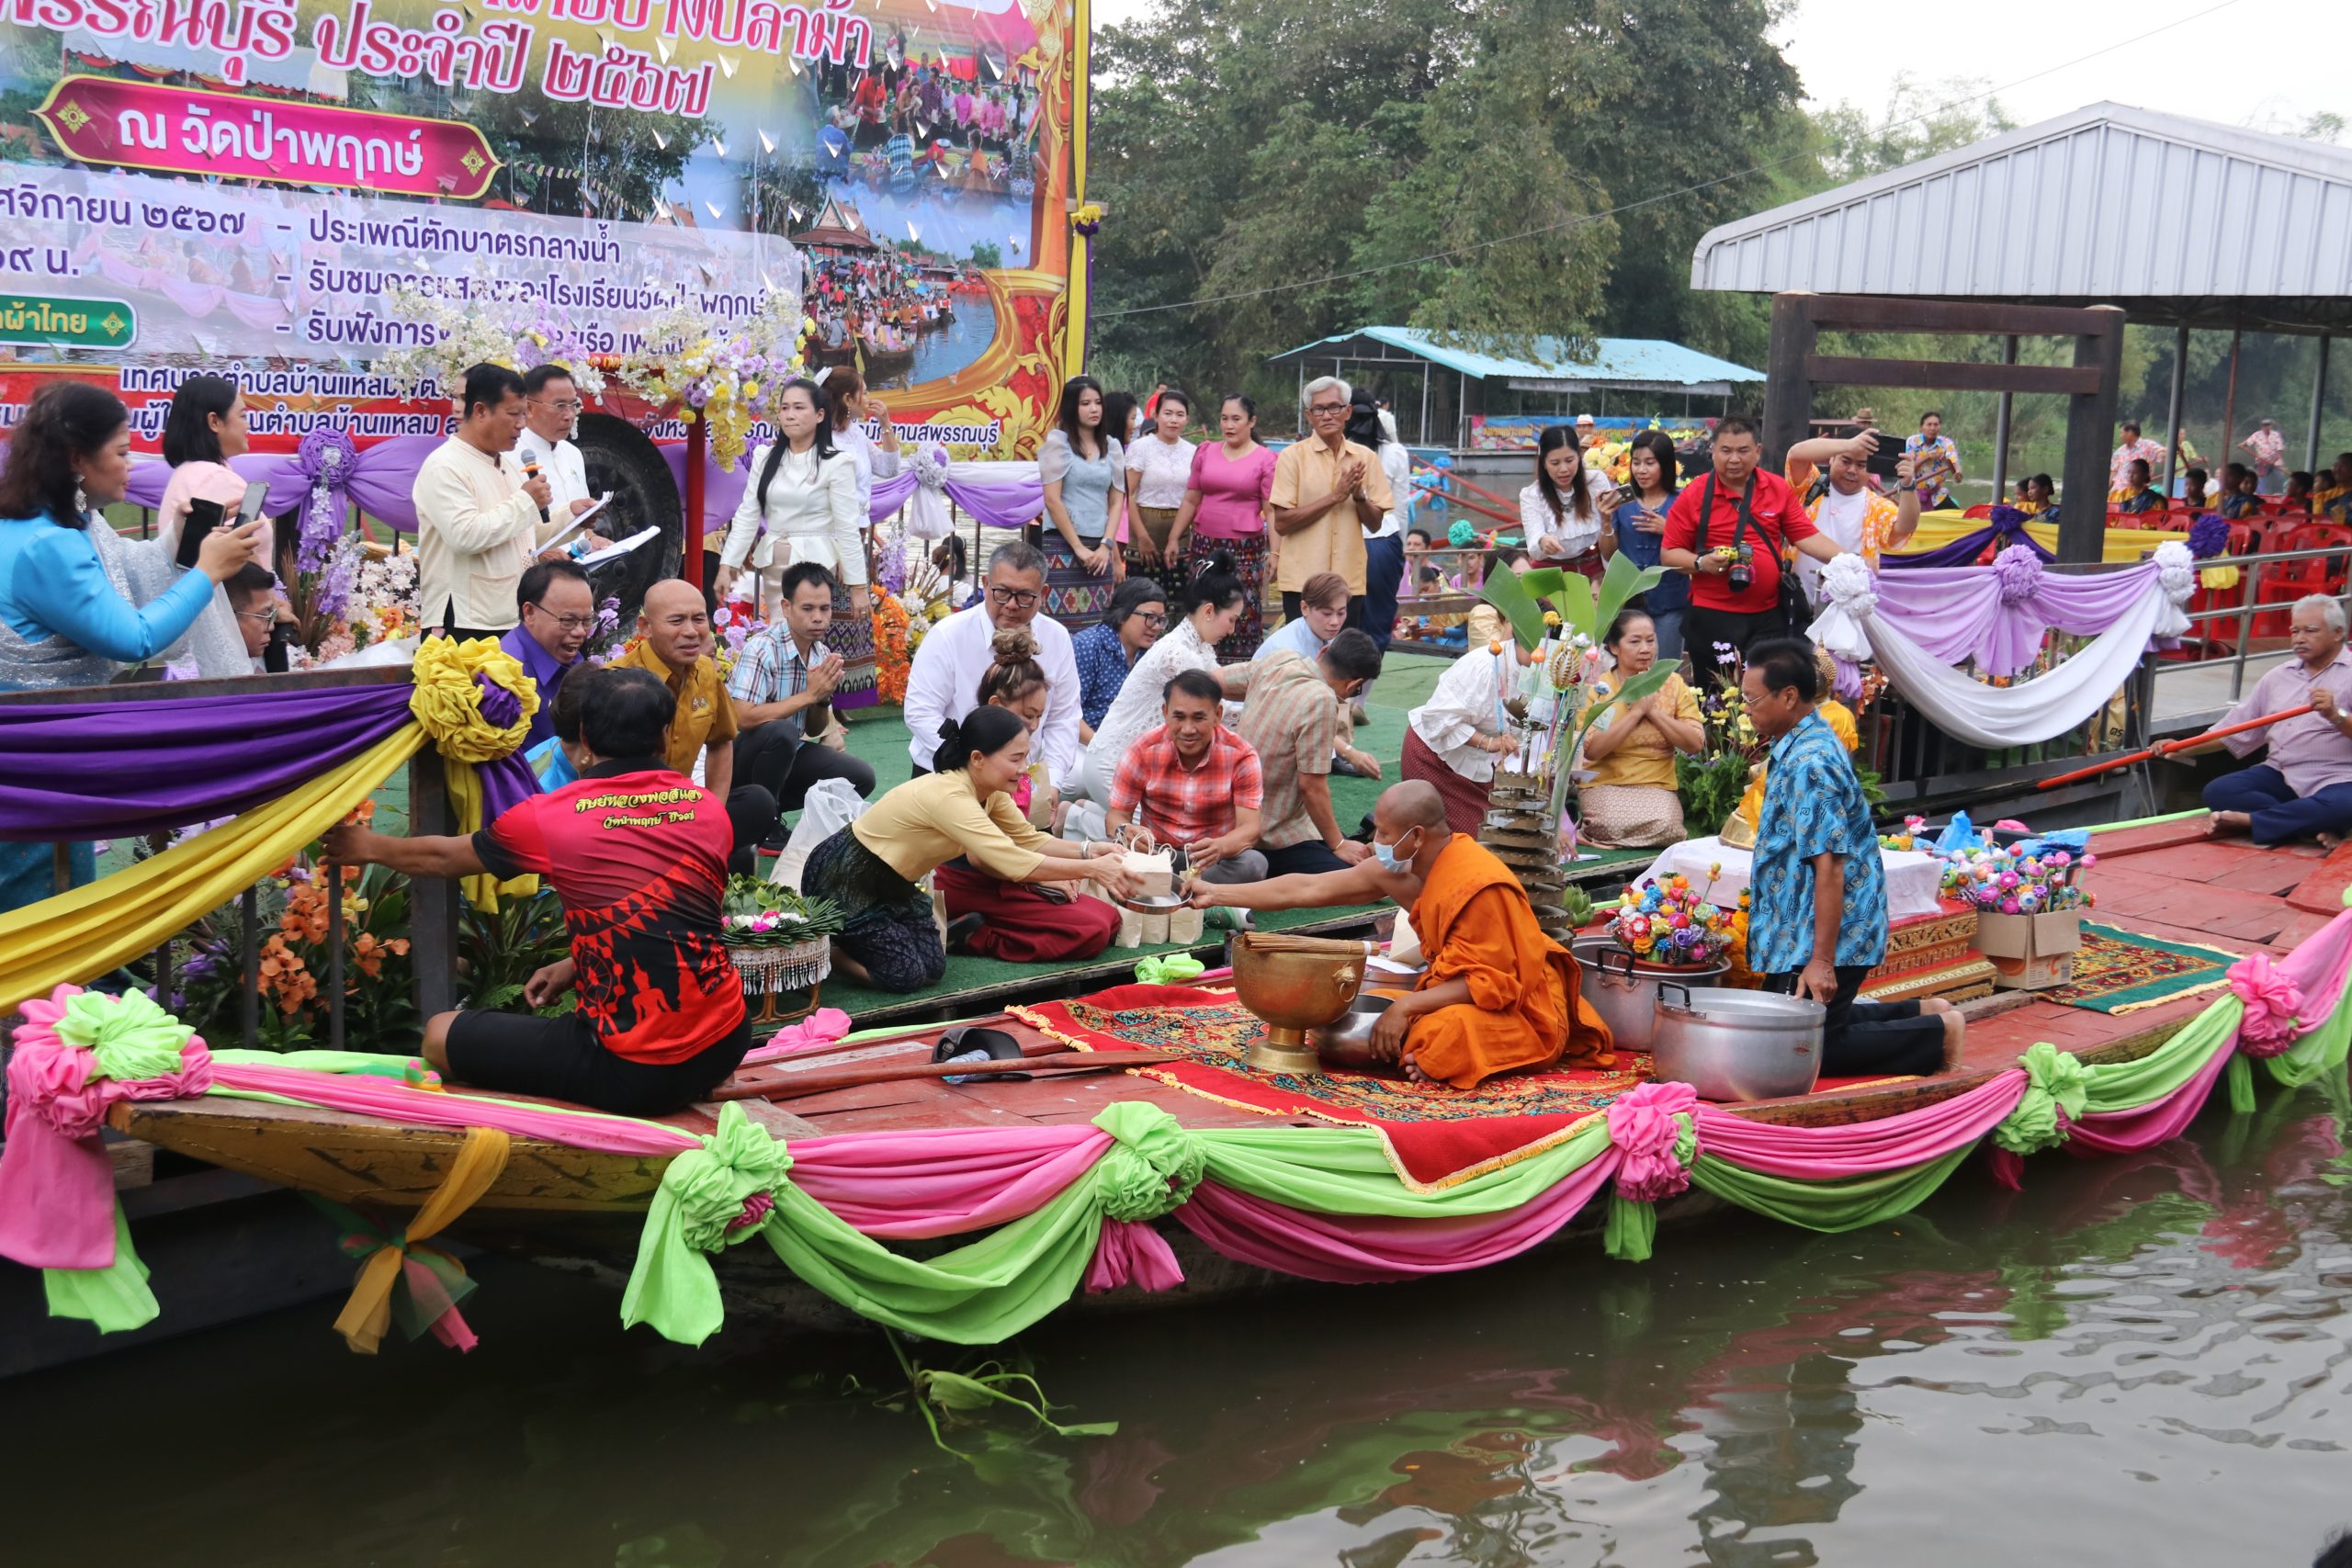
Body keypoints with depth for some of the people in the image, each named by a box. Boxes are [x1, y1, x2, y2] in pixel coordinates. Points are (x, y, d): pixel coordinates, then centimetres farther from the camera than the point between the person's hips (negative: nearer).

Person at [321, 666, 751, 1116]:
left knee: (441, 1036, 13)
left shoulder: (551, 816, -6)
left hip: (634, 1069, -4)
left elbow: (442, 858, 14)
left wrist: (369, 847, 33)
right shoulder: (710, 810, 4)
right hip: (725, 1046, 4)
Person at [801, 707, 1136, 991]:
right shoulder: (948, 796, -32)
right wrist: (1092, 869, -36)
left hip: (888, 884, 8)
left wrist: (1088, 851, -18)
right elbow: (1015, 863, -37)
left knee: (933, 967, -5)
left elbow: (1030, 840, -2)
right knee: (906, 976, -17)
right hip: (841, 882, -8)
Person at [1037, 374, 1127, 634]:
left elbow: (1117, 501, 12)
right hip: (1062, 544, -4)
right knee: (1063, 625, -9)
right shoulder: (1058, 441, -1)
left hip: (1099, 548, 4)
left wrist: (1106, 545, -1)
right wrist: (1079, 547, -8)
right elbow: (1052, 500, -6)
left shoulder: (1112, 445, 13)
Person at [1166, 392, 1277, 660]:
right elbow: (1190, 501, 16)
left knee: (1242, 614, -5)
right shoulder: (1206, 453, 12)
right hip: (1204, 544, 4)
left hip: (1246, 548, -4)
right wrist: (1173, 538, 12)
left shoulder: (1265, 459, 1)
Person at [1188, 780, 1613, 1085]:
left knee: (1439, 1036, -37)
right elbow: (1306, 890, 1)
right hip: (1454, 989, 8)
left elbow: (1491, 984, -24)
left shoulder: (1481, 886, -26)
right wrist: (1216, 894, 2)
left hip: (1520, 1011, -8)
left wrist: (1407, 1005, -28)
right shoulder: (1398, 869, -3)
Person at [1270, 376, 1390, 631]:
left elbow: (1375, 522, 9)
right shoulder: (1293, 456, -3)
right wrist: (1335, 496, -14)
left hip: (1350, 579, 3)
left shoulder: (1366, 458, 8)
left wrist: (1358, 496, -11)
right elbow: (1281, 523, -10)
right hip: (1302, 579, -3)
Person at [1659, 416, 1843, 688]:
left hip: (1769, 617, 3)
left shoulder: (1778, 489, 5)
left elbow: (1806, 536, 2)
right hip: (1712, 618, -3)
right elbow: (1668, 553, -2)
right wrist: (1701, 563, -20)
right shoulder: (1693, 496, -4)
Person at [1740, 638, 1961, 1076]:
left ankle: (1936, 1035, 5)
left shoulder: (1810, 763, -23)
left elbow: (1829, 865, -27)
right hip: (1797, 936, 10)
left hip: (1823, 938, -10)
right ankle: (1919, 1015, 24)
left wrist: (1822, 960, -27)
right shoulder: (1802, 748, 9)